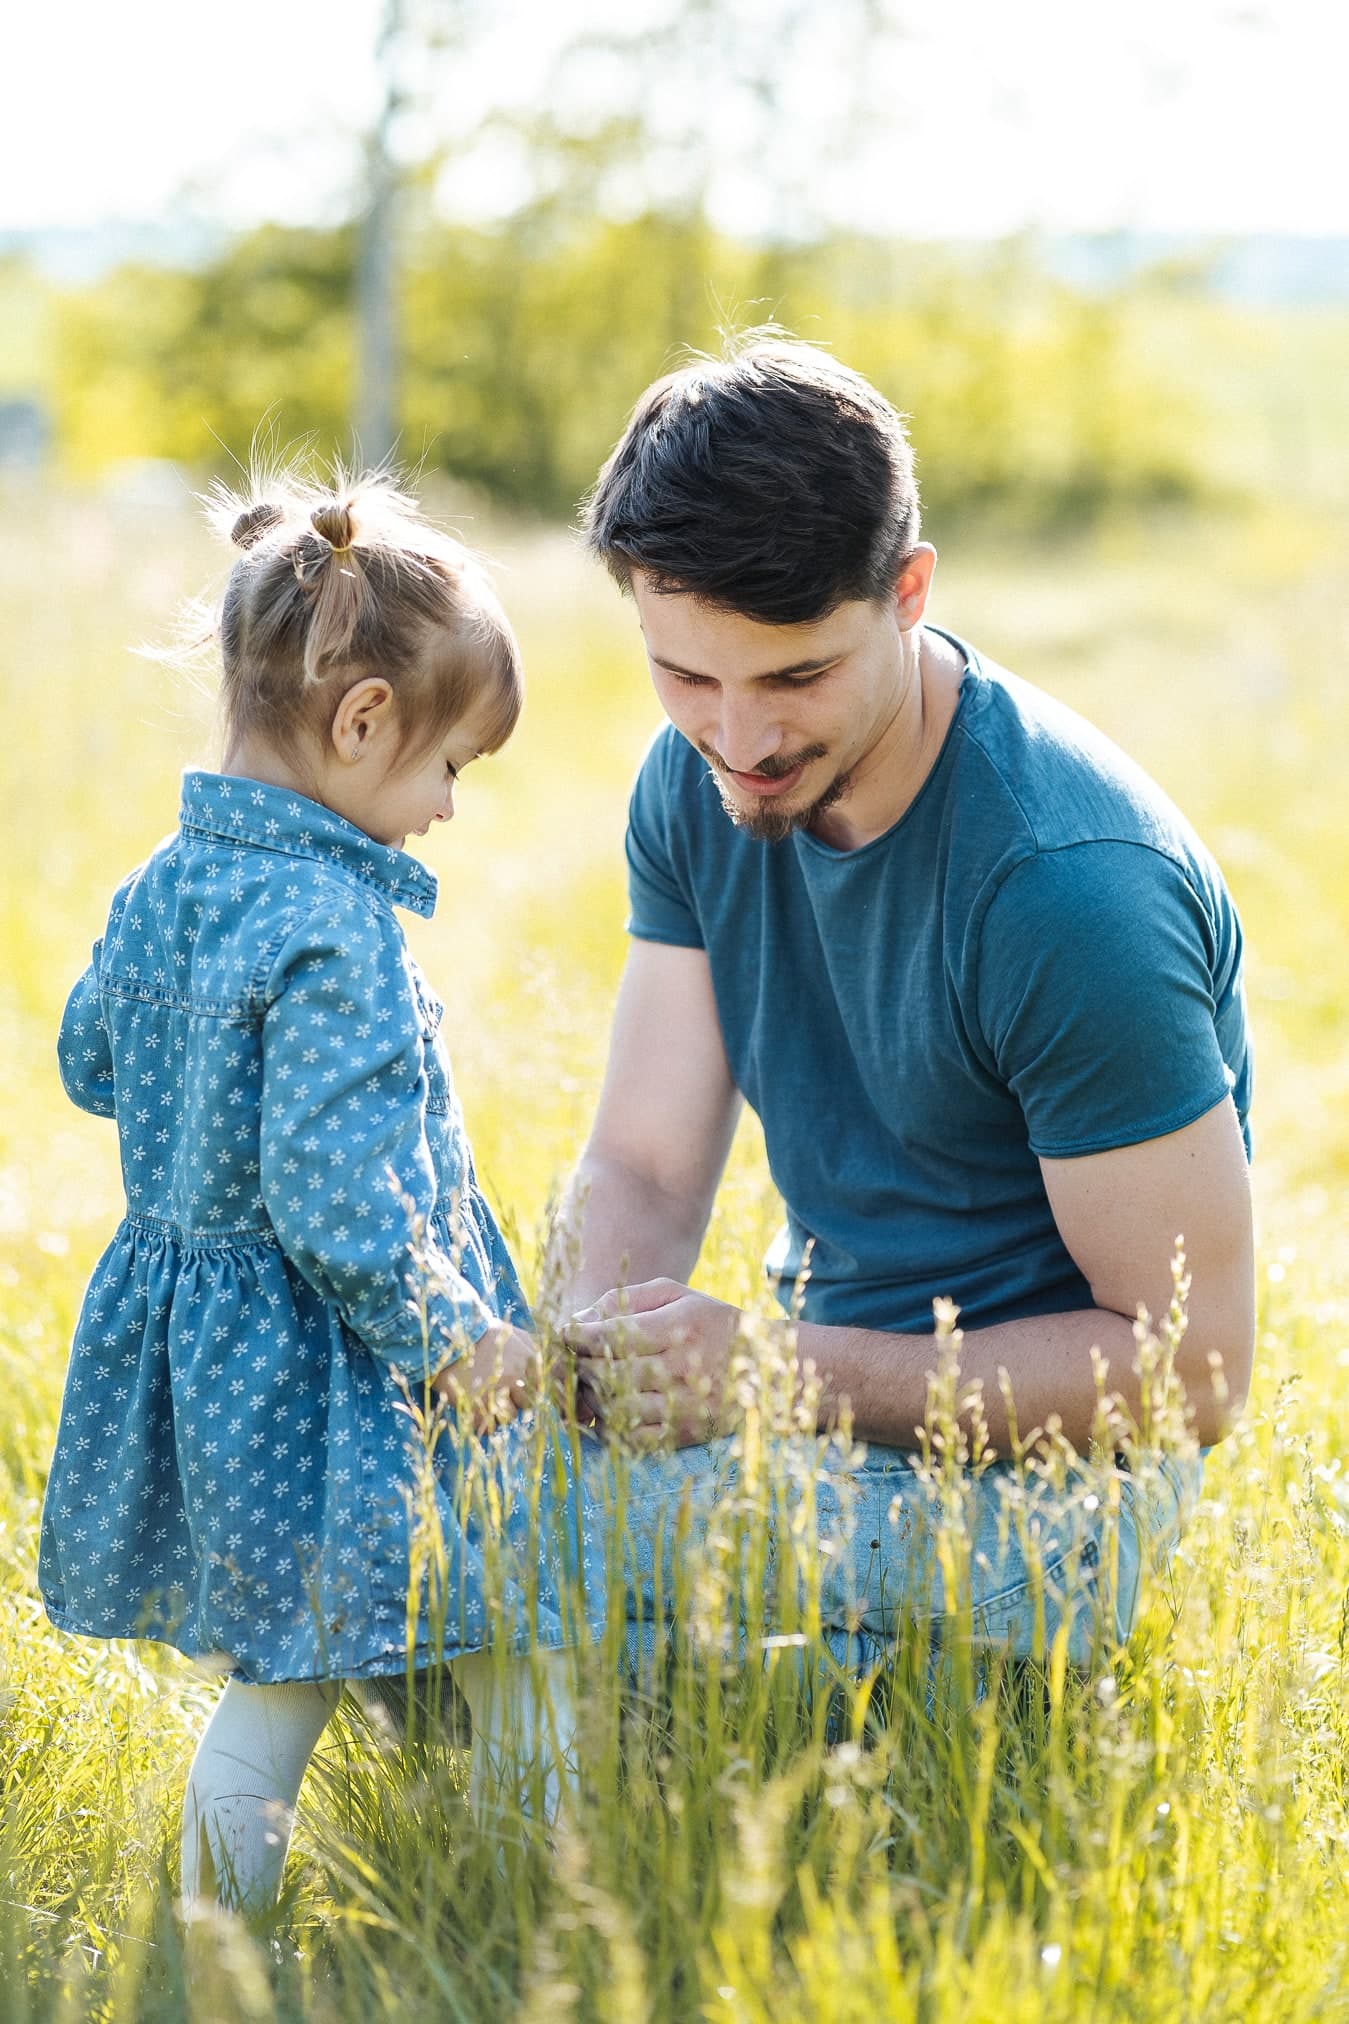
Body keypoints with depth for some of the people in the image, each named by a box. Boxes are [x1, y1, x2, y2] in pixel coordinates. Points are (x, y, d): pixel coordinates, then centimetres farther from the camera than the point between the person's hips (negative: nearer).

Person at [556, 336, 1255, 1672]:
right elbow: (642, 1168, 0)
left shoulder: (1071, 887, -24)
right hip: (828, 1390, 8)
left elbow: (1191, 1367, -21)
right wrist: (583, 1349, -24)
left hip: (1039, 1460, -7)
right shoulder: (697, 782, 1)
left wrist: (785, 1374, -28)